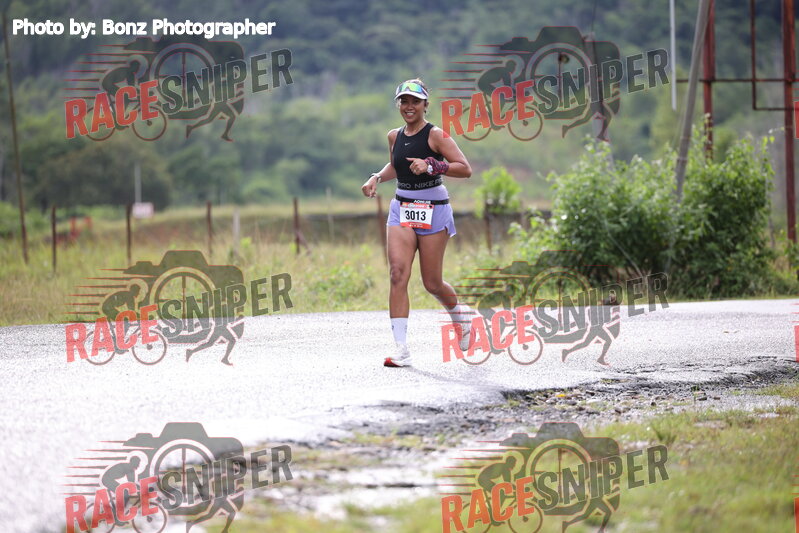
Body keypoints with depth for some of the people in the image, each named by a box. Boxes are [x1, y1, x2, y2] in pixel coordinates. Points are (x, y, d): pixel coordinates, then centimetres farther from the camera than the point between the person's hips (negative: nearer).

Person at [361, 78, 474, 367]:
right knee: (398, 273, -13)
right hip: (401, 210, 5)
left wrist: (431, 166, -27)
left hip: (433, 210, -4)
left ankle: (460, 314, 37)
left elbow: (465, 168, -16)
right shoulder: (394, 136, 9)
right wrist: (377, 178, 12)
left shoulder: (435, 135, -9)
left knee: (432, 283, 2)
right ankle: (401, 351, -16)